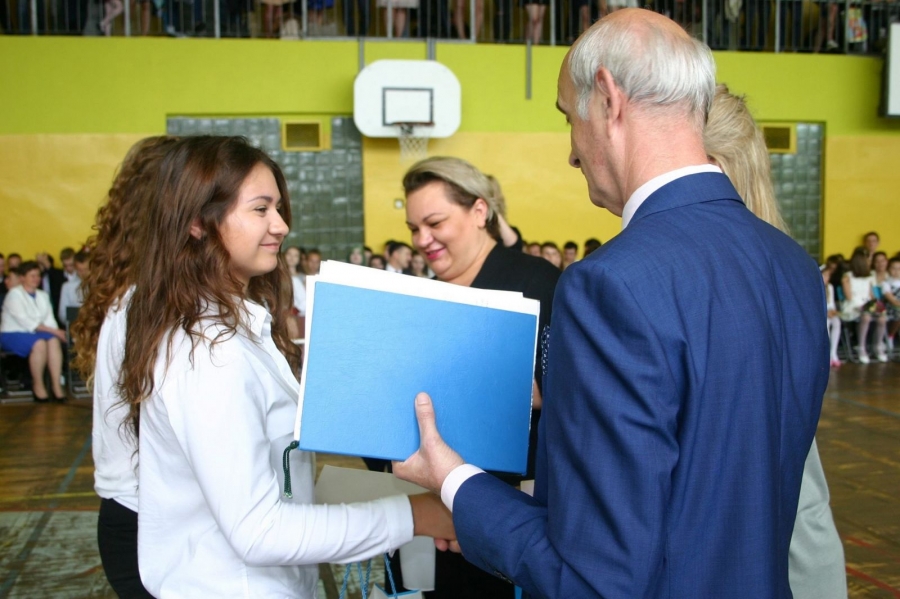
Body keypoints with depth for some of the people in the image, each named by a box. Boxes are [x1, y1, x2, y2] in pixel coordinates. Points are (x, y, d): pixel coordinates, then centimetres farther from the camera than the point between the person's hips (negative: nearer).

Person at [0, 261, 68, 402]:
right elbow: (25, 321, -15)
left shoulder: (42, 295, 17)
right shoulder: (14, 294, -5)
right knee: (39, 343, -34)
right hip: (13, 334, -5)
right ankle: (37, 385, -20)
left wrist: (56, 331, -15)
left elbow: (49, 319, 8)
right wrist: (52, 330, -19)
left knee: (54, 341, -27)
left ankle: (56, 385, -32)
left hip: (36, 333, 5)